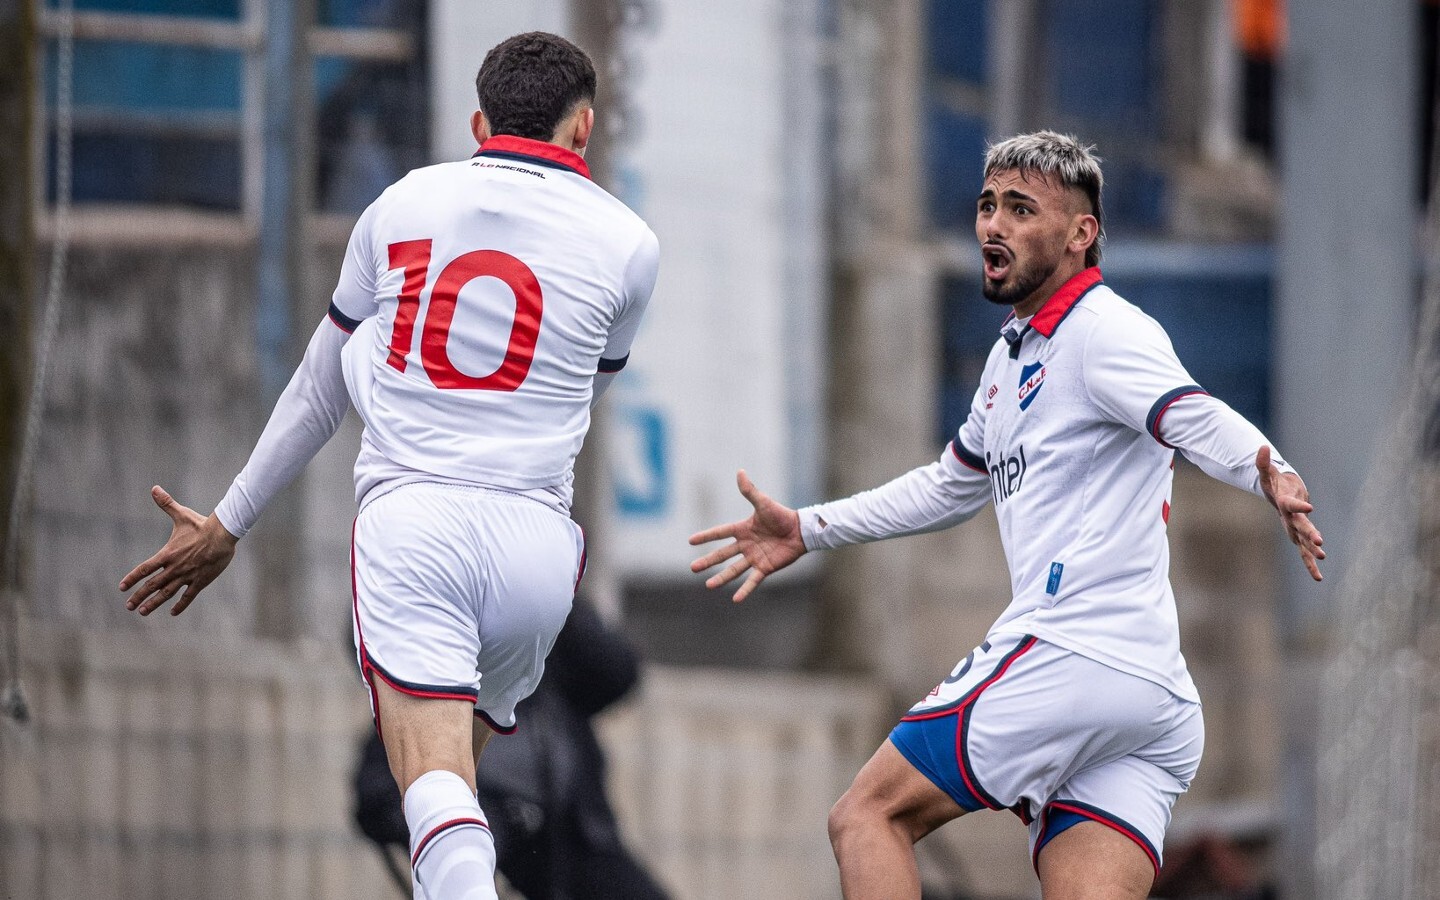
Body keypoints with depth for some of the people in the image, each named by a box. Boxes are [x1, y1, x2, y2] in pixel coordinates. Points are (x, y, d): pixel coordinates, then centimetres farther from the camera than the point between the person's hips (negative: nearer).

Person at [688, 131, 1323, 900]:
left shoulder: (1104, 332, -6)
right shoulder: (1015, 352, 24)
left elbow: (1200, 422, -24)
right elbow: (952, 485, 40)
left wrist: (1267, 473, -45)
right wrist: (809, 530, 41)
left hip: (1066, 656, -9)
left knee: (868, 816, -2)